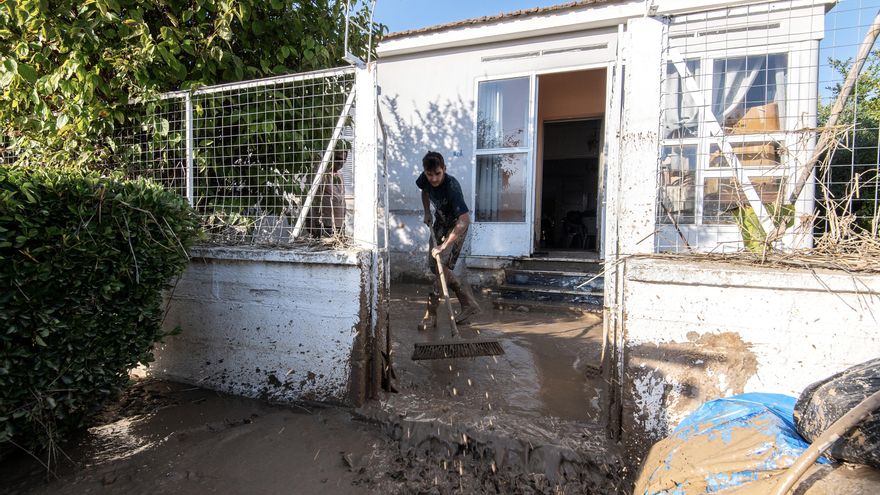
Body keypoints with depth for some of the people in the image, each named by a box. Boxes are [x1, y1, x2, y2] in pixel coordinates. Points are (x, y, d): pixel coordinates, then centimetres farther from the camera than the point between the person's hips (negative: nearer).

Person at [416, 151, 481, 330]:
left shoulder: (452, 187, -35)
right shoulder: (426, 179, -16)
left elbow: (465, 220, -44)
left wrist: (444, 245, -46)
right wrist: (427, 212, 2)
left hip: (456, 226, -7)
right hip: (439, 223, 8)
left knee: (442, 264, -19)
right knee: (433, 265, 5)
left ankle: (431, 314, -13)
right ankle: (468, 302, 14)